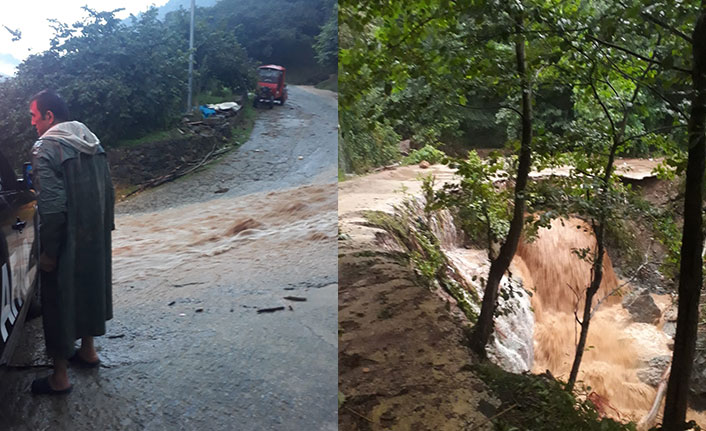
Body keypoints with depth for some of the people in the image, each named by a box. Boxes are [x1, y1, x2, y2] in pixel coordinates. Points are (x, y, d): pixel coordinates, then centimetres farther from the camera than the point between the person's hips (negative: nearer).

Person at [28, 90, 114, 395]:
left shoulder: (45, 149, -17)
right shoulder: (92, 142, 6)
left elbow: (52, 206, -23)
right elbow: (108, 190, 10)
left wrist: (48, 252, -17)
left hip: (67, 243, -7)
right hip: (96, 240, 7)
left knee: (60, 302, 4)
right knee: (89, 288, 23)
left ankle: (60, 378, 16)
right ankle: (88, 350, 40)